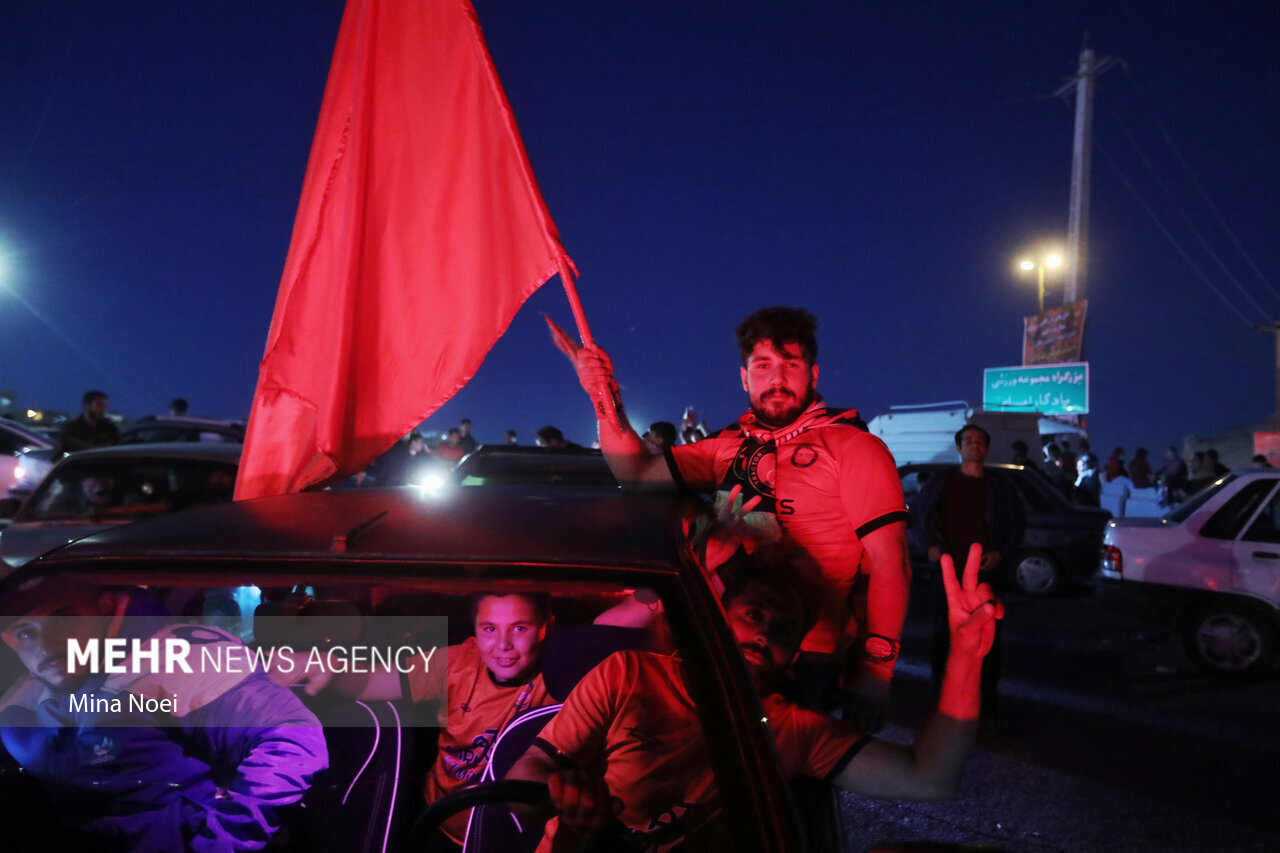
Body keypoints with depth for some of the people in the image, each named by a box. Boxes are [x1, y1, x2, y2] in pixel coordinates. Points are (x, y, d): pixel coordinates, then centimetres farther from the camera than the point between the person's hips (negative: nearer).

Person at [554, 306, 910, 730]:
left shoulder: (851, 446, -3)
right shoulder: (729, 447, 14)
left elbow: (890, 564, -8)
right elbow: (637, 471, 13)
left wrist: (876, 667, -16)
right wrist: (606, 399, -2)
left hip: (809, 661, -4)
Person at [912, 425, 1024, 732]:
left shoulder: (1001, 487, 9)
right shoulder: (938, 483, 8)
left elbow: (1018, 525, 11)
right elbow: (921, 518, 10)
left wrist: (1002, 553, -5)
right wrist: (931, 546, -7)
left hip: (988, 573, 1)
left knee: (990, 642, 5)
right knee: (944, 638, 3)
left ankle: (990, 709, 15)